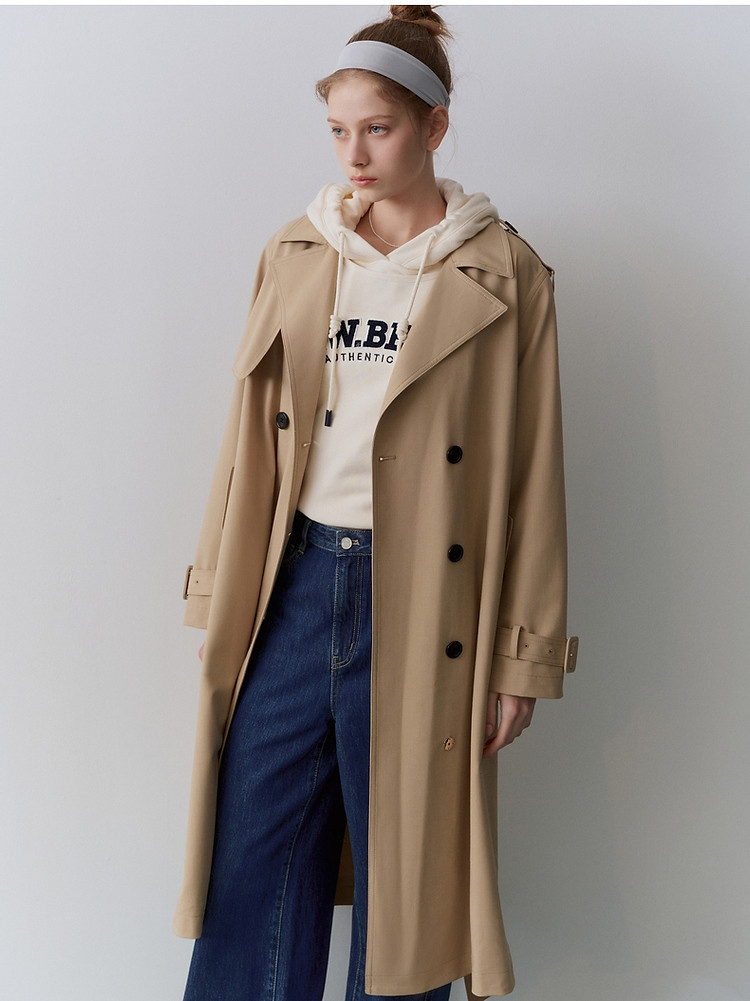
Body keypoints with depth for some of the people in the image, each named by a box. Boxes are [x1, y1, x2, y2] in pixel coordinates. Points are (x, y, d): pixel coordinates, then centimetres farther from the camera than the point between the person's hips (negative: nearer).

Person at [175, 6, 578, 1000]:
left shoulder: (504, 277, -2)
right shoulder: (296, 254, 8)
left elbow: (531, 477, -2)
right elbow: (251, 437, 10)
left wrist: (523, 657, -3)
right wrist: (222, 591, 8)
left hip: (419, 605, -3)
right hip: (291, 585, 3)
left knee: (404, 873, 10)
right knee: (256, 857, 9)